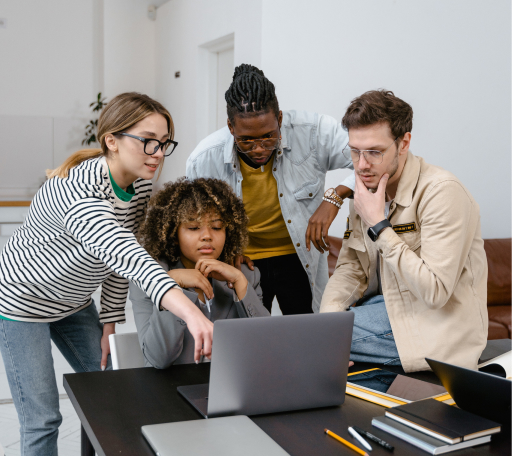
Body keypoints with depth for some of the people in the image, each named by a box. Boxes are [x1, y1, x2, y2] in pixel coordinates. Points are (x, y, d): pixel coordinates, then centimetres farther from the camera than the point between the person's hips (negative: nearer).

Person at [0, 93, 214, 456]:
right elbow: (127, 256, -54)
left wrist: (109, 322, 0)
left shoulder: (141, 184, -11)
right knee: (43, 419, -2)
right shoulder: (79, 194, -38)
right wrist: (190, 311, -67)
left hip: (74, 300, 8)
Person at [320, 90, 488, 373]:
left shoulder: (442, 192, -21)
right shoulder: (368, 188, 5)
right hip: (386, 305, 8)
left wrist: (379, 226, -24)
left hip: (434, 329, -8)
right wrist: (328, 315, -12)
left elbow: (435, 291, -26)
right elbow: (350, 266, 8)